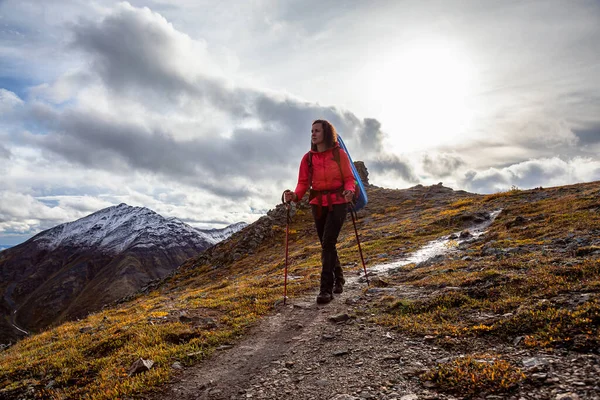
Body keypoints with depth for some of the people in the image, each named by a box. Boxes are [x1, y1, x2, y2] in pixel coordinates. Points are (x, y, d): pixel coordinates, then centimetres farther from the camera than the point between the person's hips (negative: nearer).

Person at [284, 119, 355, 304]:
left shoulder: (339, 154, -4)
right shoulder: (308, 158, 4)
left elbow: (349, 178, -3)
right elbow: (303, 182, 1)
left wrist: (349, 191, -24)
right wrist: (295, 195, -19)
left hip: (337, 203, -4)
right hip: (318, 204, 4)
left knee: (328, 243, -15)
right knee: (327, 245, 12)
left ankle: (326, 289, -10)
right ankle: (338, 279, 36)